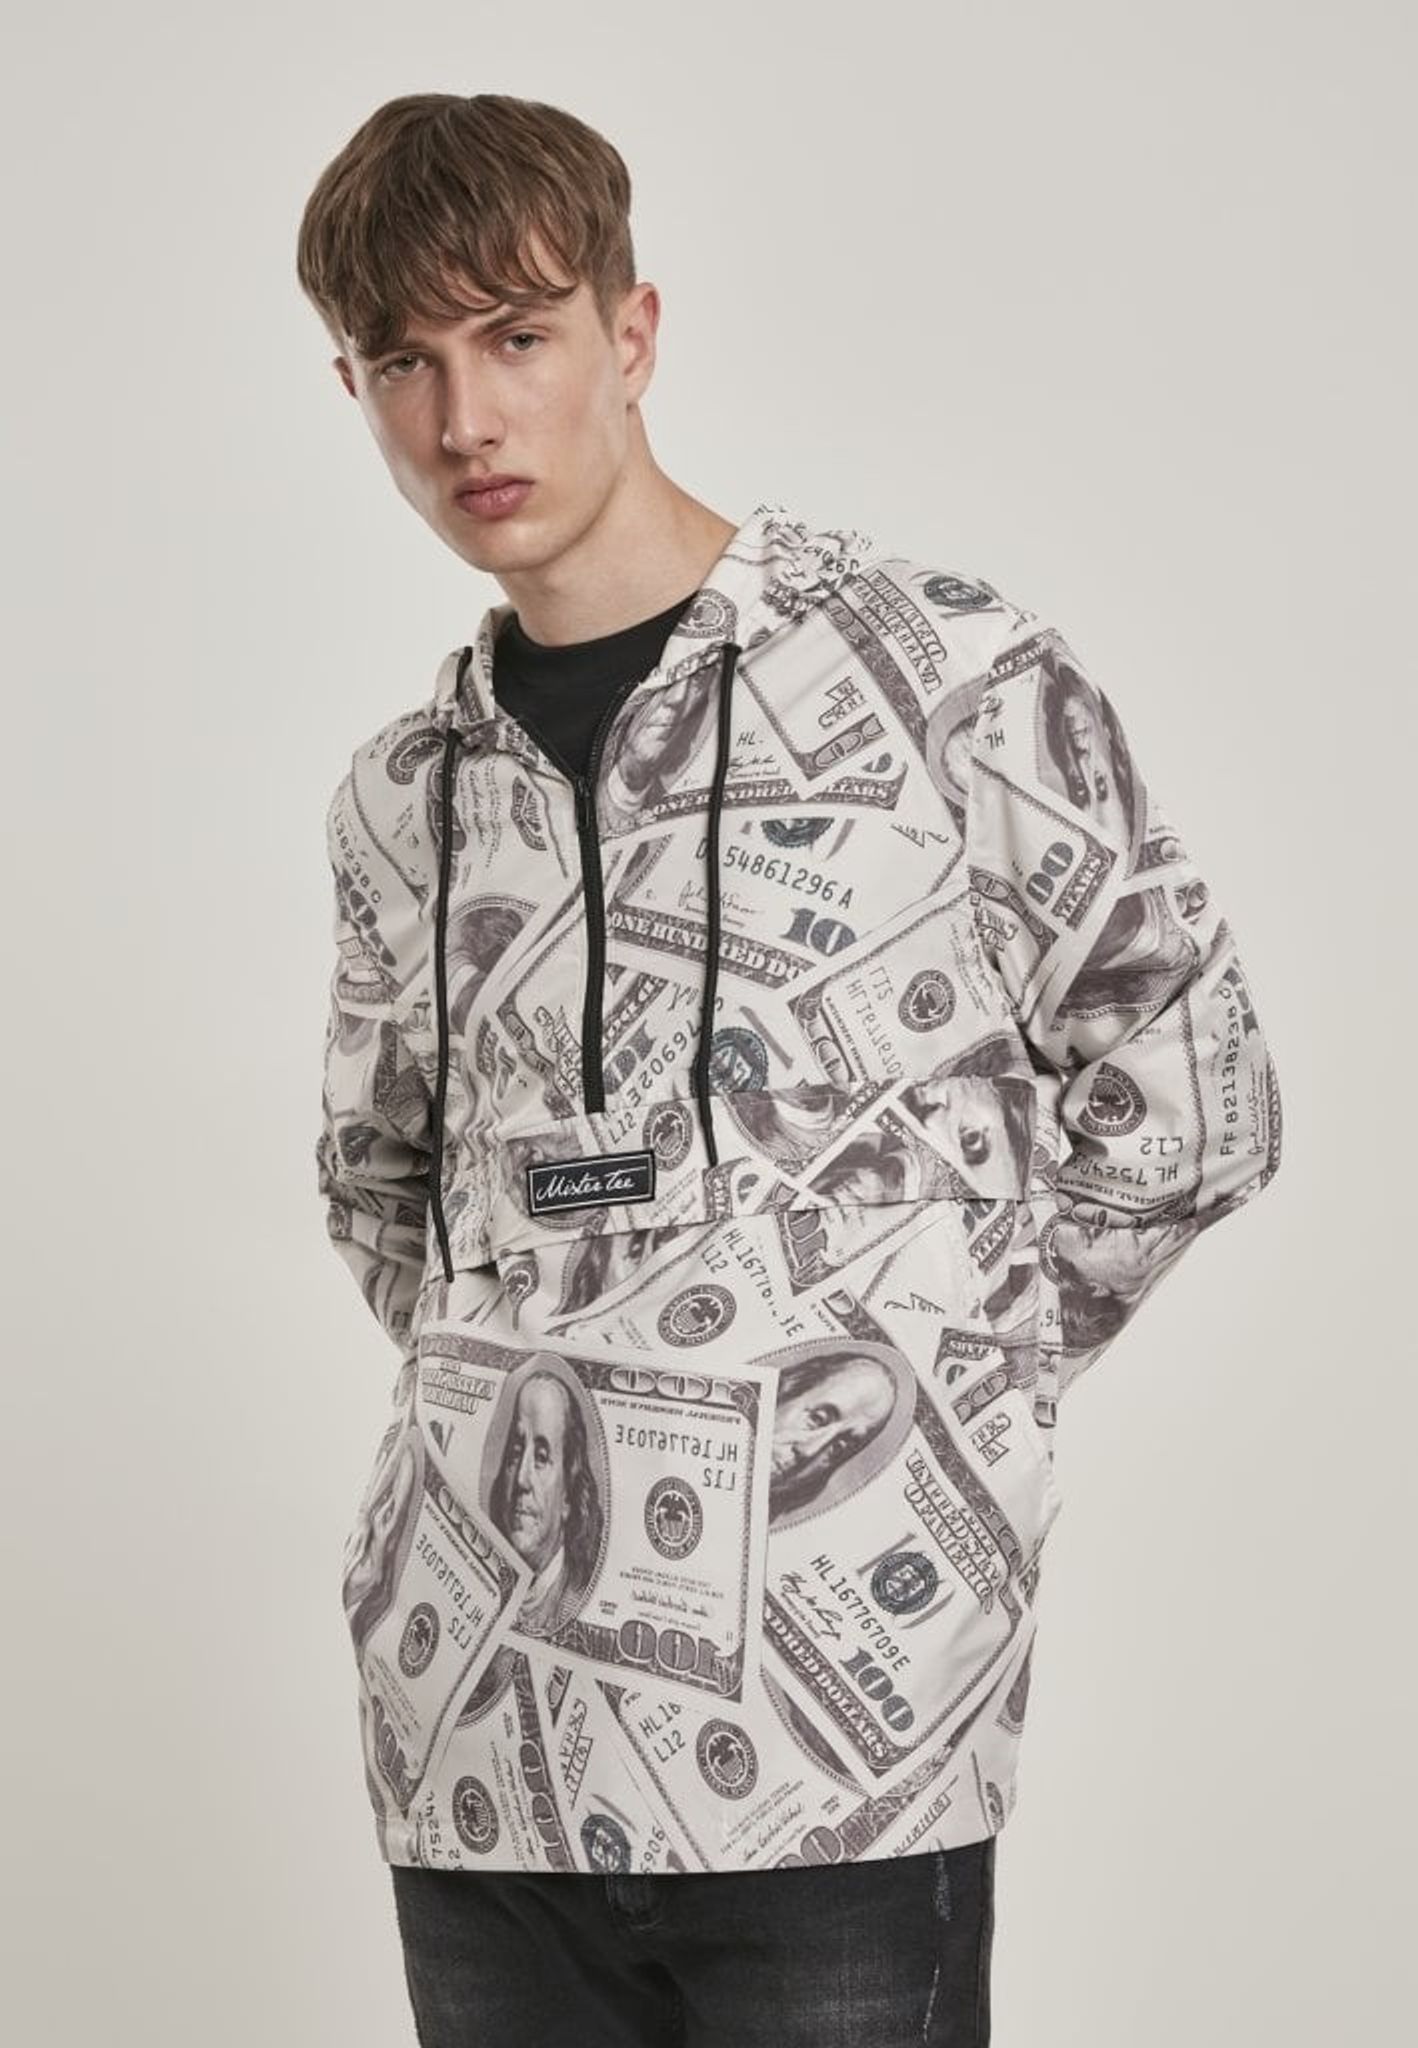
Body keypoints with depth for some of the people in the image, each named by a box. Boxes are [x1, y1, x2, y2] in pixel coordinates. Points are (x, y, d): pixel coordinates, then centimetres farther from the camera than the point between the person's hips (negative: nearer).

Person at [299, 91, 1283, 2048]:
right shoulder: (404, 800, 12)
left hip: (833, 1693, -4)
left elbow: (1184, 1103, 2)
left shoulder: (947, 674, -2)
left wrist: (927, 1378, 1)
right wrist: (534, 1383, 12)